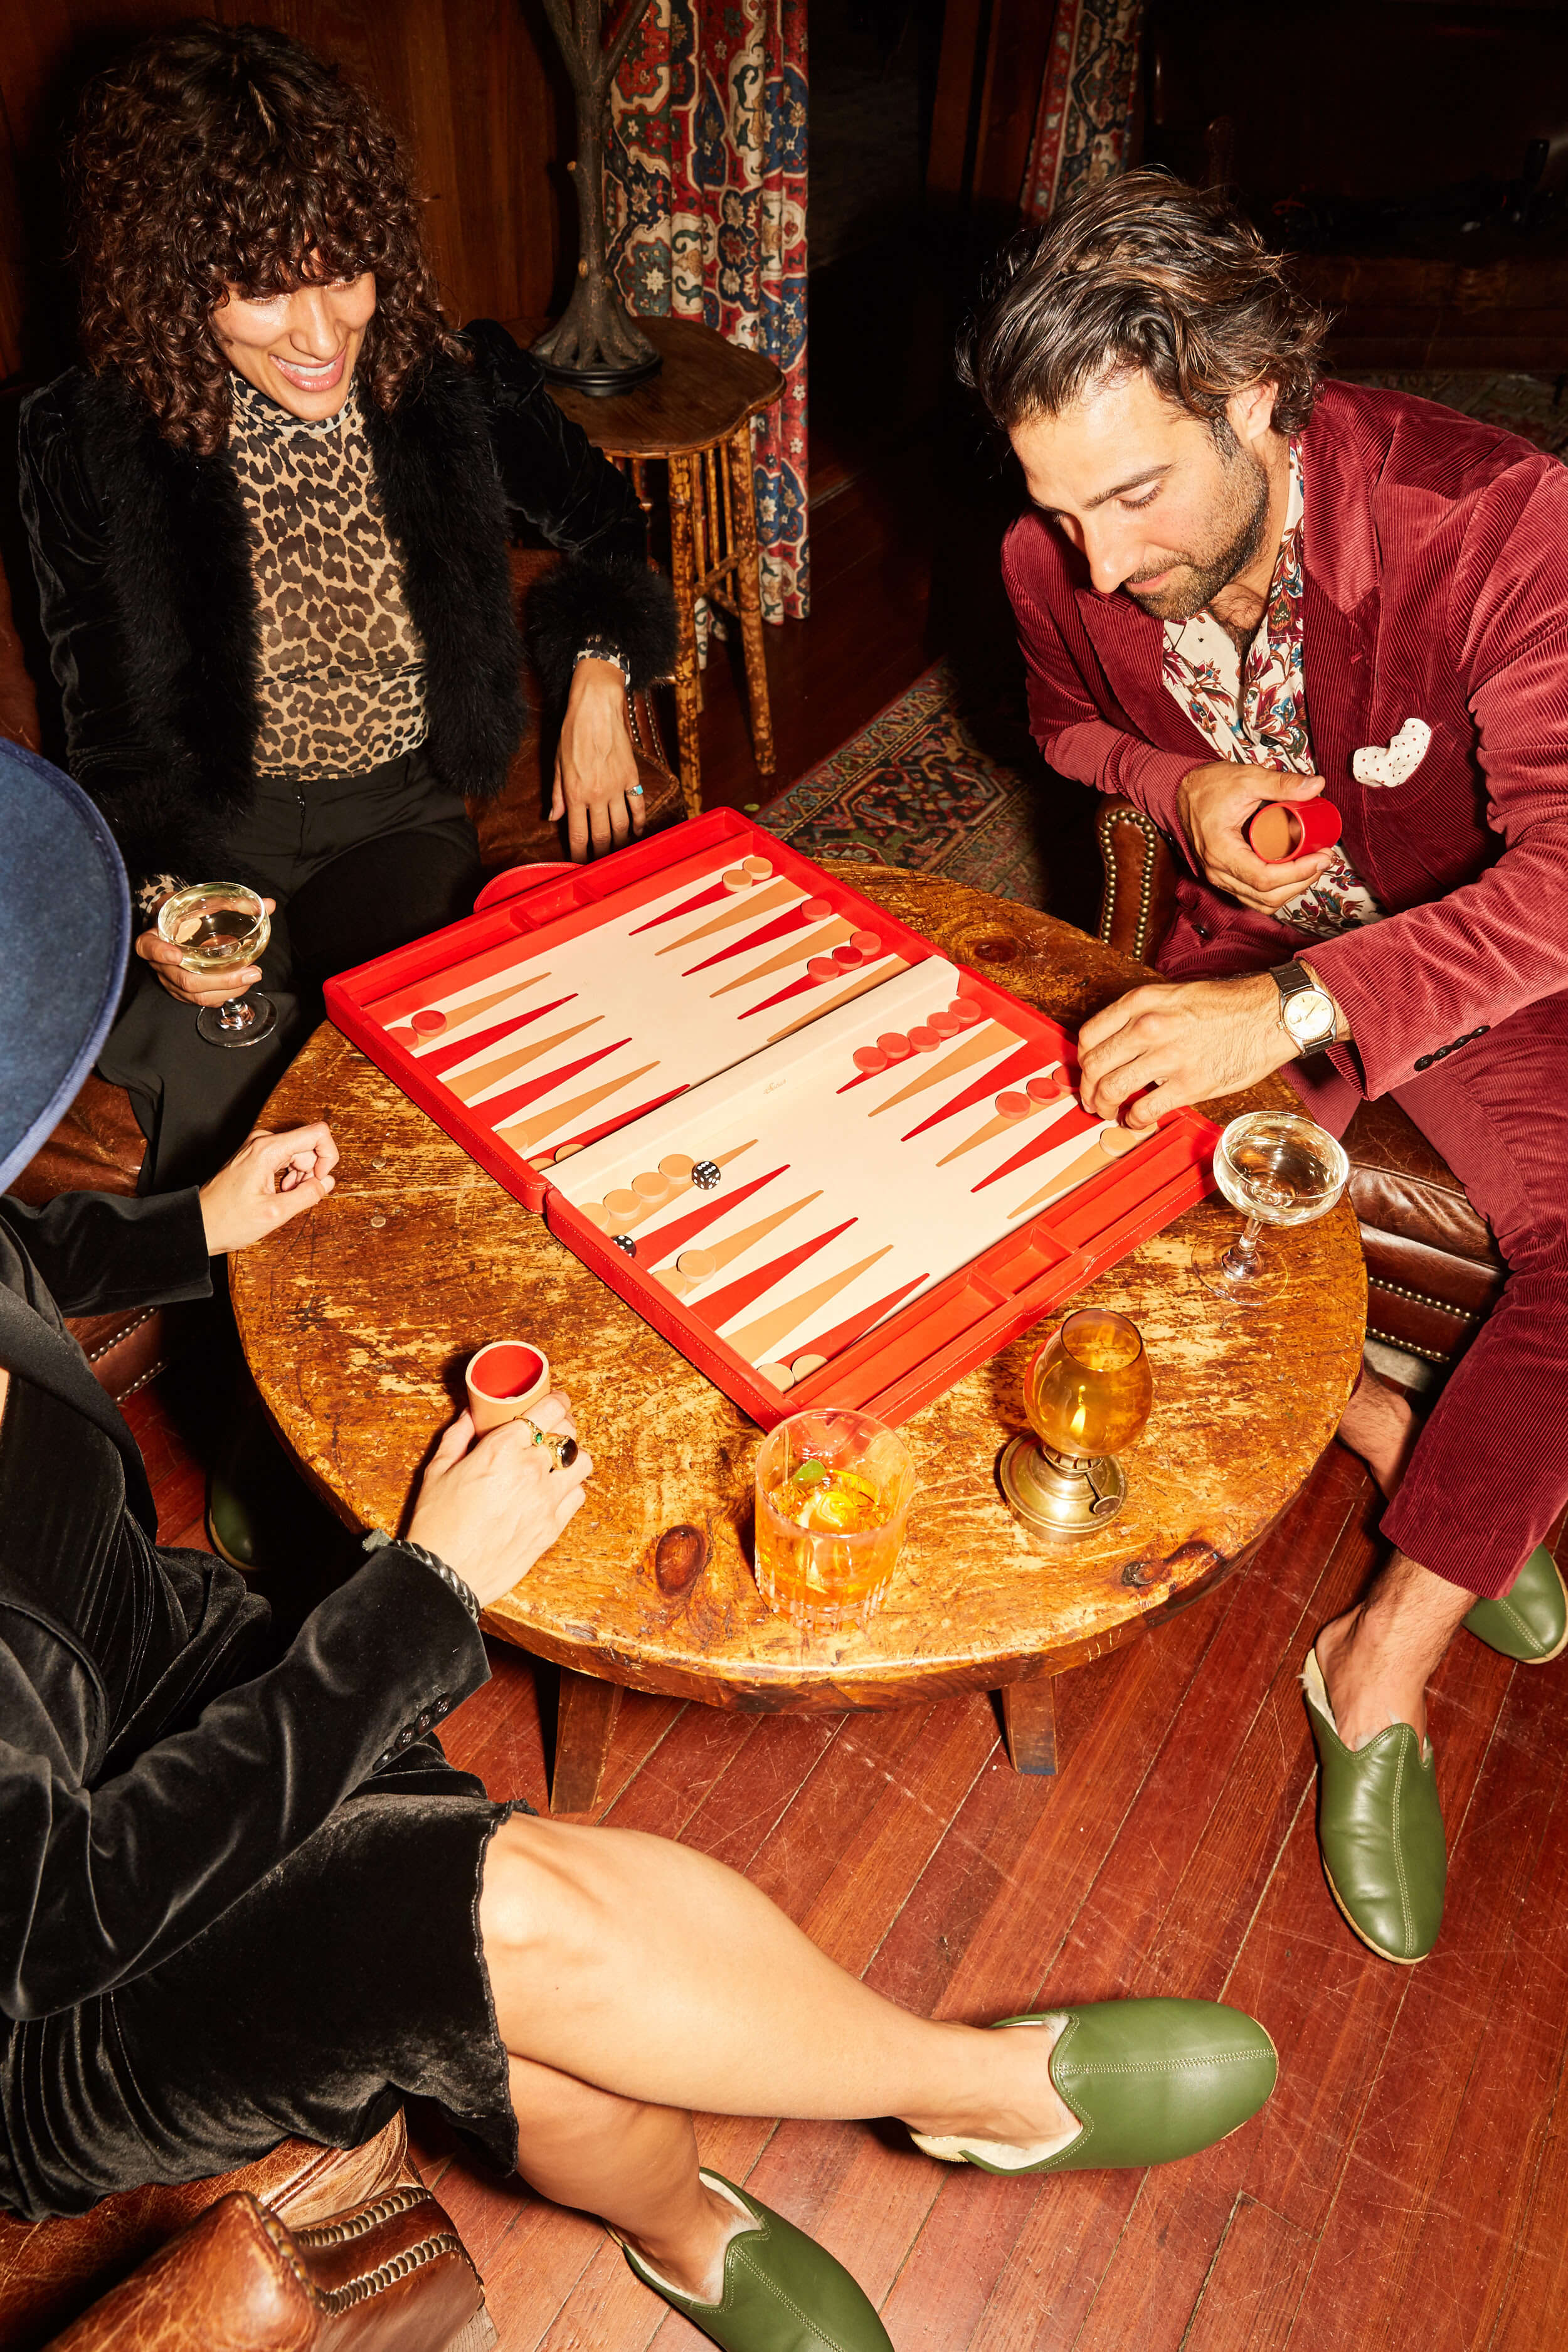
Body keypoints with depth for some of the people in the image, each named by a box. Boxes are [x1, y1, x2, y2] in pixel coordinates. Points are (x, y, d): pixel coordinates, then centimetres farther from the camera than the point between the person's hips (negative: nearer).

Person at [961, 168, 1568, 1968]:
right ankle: (1402, 1444, 1)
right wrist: (1182, 784, -13)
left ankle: (1387, 1658, -10)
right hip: (1239, 952, 3)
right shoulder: (1058, 563, -13)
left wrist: (1299, 1006, -47)